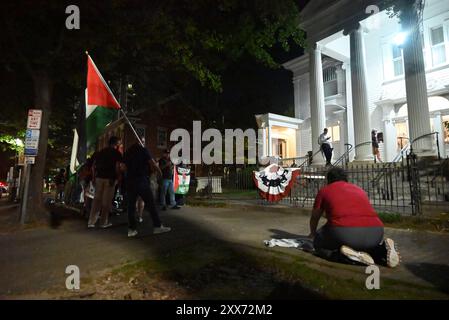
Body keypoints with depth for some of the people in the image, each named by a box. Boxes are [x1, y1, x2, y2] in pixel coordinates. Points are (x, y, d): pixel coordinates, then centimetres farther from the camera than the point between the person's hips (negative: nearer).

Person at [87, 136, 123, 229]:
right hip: (110, 178, -5)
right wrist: (118, 177, -1)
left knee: (97, 199, 9)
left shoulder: (100, 152, 16)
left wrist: (93, 177, 16)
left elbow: (93, 165, 13)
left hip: (99, 177, 5)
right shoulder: (116, 153, 1)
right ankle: (104, 222, 8)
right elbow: (117, 167, -11)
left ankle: (91, 222, 7)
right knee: (107, 200, 2)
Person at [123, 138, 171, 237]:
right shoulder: (143, 150, -5)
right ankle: (157, 226, 2)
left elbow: (125, 167, 19)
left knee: (131, 205, 8)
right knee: (150, 204, -1)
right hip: (141, 181, -6)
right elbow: (153, 163, -12)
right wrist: (159, 171, 3)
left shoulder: (127, 152, 12)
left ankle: (131, 229, 9)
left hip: (130, 181, 6)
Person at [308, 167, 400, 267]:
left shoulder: (324, 190, 21)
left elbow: (314, 217, 34)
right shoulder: (359, 189, 31)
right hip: (374, 233, 5)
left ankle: (345, 253, -6)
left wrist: (313, 233, 54)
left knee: (318, 244, 23)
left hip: (343, 232, -4)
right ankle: (384, 249, 5)